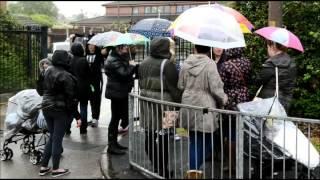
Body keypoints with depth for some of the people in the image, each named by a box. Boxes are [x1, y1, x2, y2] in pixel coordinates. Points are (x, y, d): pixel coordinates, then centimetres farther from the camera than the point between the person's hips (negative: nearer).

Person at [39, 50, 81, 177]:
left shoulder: (48, 72, 5)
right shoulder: (66, 76, -17)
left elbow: (45, 90, 12)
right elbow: (71, 97, -16)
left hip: (46, 107, 7)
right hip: (61, 110, -7)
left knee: (52, 137, 18)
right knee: (57, 139, 2)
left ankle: (44, 167, 20)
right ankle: (55, 169, 12)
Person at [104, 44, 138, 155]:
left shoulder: (120, 58, 16)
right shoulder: (114, 61, -18)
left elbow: (126, 71, 18)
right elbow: (124, 74, -27)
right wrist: (132, 66, -12)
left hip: (120, 92, 10)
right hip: (117, 93, -10)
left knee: (116, 117, 15)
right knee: (115, 118, -5)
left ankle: (114, 143, 24)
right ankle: (111, 146, 2)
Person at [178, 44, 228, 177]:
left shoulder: (186, 63, 3)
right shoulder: (210, 64, -13)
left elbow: (180, 85, 9)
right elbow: (216, 89, -14)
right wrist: (223, 100, 4)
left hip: (189, 108, 5)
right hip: (205, 108, -5)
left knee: (194, 141, 14)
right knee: (204, 142, 8)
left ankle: (192, 170, 16)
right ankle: (194, 169, 4)